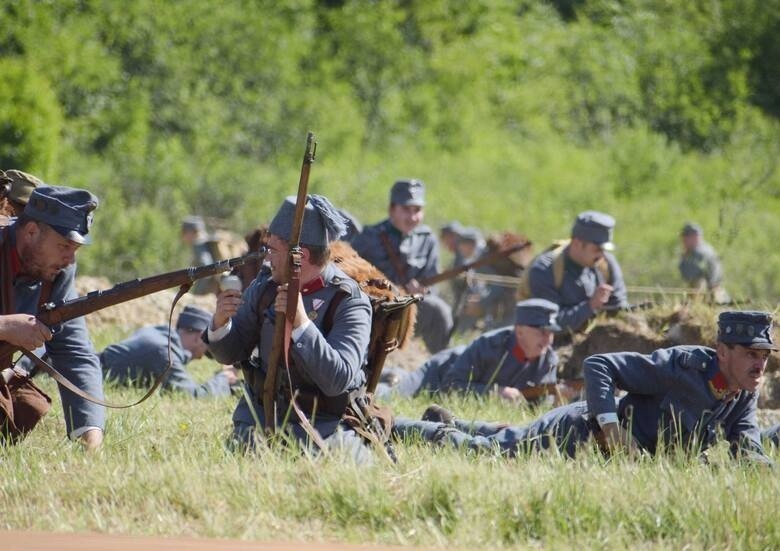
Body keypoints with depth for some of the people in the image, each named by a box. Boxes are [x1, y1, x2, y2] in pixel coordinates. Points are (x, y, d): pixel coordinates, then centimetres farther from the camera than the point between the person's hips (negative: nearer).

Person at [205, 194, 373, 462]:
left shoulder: (349, 302, -16)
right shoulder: (265, 285, 0)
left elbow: (337, 381, -26)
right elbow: (229, 354, 8)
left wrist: (301, 324, -35)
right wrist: (220, 322, -14)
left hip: (322, 424, -3)